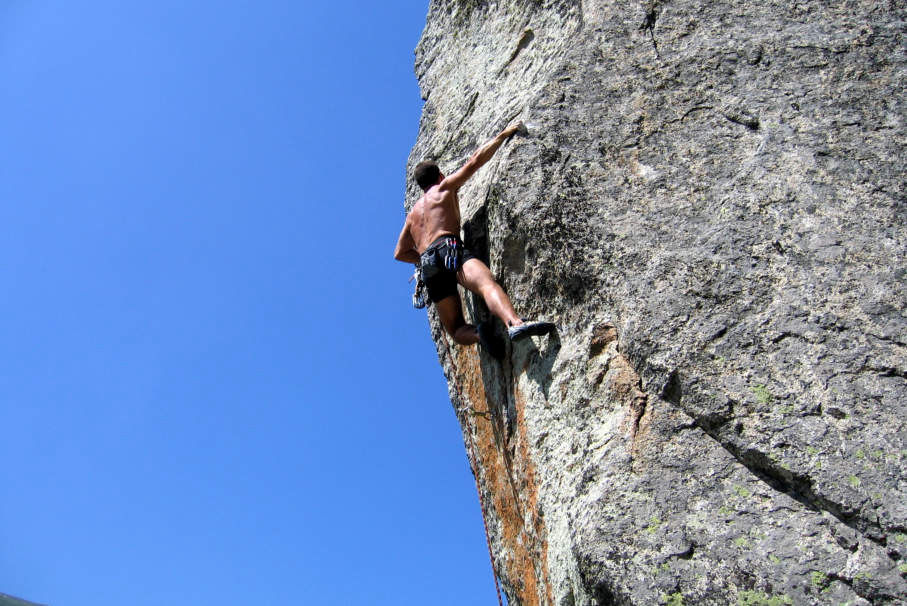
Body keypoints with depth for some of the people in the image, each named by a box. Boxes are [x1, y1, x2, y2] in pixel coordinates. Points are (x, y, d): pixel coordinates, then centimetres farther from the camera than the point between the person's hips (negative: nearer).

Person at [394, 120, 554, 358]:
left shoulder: (412, 213, 34)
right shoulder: (444, 187, 21)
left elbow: (400, 253, 36)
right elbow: (475, 161, 15)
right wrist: (504, 134, 26)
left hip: (428, 266, 5)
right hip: (449, 249, -5)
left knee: (457, 330, 8)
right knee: (487, 284, -32)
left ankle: (478, 334, -26)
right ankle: (515, 323, -61)